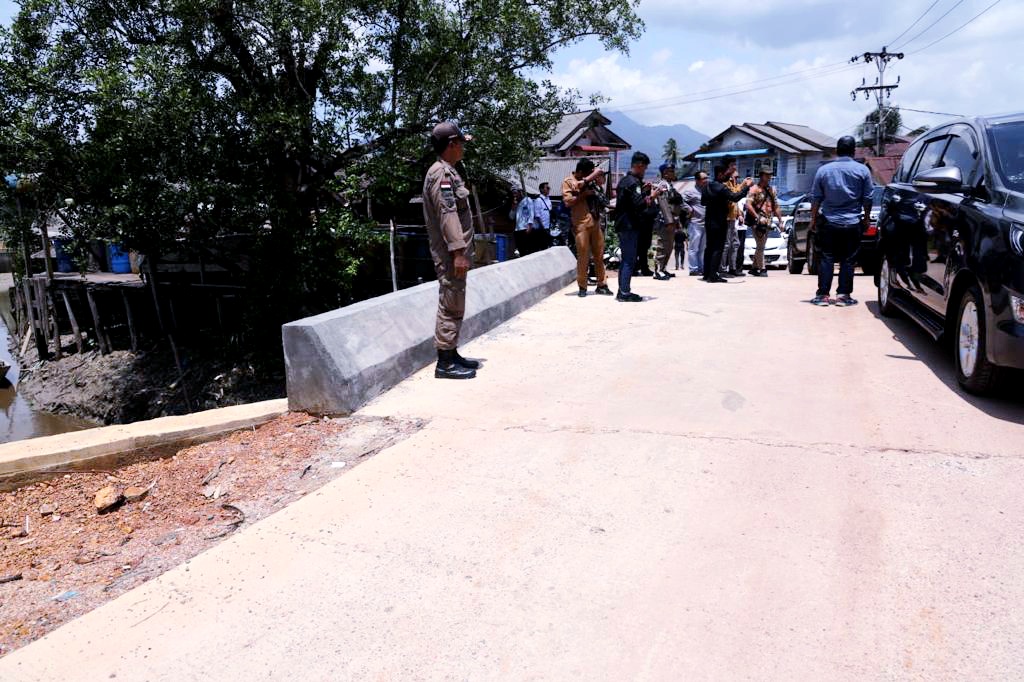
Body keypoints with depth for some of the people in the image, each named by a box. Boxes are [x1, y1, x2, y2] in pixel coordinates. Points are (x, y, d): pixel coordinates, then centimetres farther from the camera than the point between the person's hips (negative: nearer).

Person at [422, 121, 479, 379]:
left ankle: (452, 354, 24)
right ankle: (445, 362, -1)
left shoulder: (448, 171, 19)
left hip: (453, 253, 10)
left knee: (454, 306, 15)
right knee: (450, 306, -6)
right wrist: (458, 251, -26)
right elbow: (447, 214, -21)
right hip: (450, 254, -10)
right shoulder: (442, 173, -13)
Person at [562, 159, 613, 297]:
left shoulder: (589, 180, 16)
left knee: (599, 255, 8)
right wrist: (583, 194, -13)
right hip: (581, 224, -6)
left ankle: (601, 284, 15)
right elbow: (568, 201, -12)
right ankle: (582, 287, 4)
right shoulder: (568, 182, -1)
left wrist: (586, 180, -14)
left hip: (595, 222, 6)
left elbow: (598, 171, 0)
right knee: (583, 257, -5)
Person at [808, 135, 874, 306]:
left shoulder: (824, 170, 0)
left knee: (827, 259, 5)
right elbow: (867, 199, 1)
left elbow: (816, 198, 2)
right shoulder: (862, 170, -1)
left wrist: (813, 219, 10)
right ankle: (843, 295, 6)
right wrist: (866, 218, 13)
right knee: (848, 260, 5)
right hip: (853, 223, 0)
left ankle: (823, 295, 3)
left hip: (829, 223, 0)